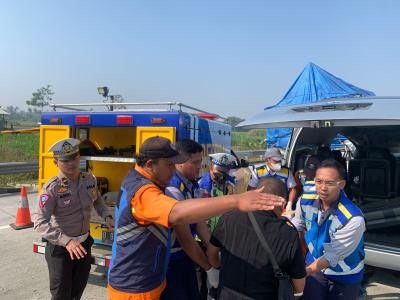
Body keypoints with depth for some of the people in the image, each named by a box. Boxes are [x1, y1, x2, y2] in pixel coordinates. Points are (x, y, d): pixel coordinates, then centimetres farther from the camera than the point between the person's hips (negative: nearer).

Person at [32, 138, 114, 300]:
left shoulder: (90, 180, -6)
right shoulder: (52, 188, -22)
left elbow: (97, 201, 12)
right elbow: (40, 223, -27)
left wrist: (107, 216, -6)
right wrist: (66, 241, -38)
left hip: (84, 243, 5)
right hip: (60, 247, -5)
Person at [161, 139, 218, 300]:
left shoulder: (193, 184, -1)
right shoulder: (172, 189, -28)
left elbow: (199, 222, 3)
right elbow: (186, 239, -24)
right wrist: (209, 268, -15)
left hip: (185, 255, 8)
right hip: (169, 259, -8)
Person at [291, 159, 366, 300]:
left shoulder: (353, 219, -33)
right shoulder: (306, 202, -17)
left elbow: (332, 257, -27)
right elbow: (296, 226, 3)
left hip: (345, 277, -3)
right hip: (315, 267, 3)